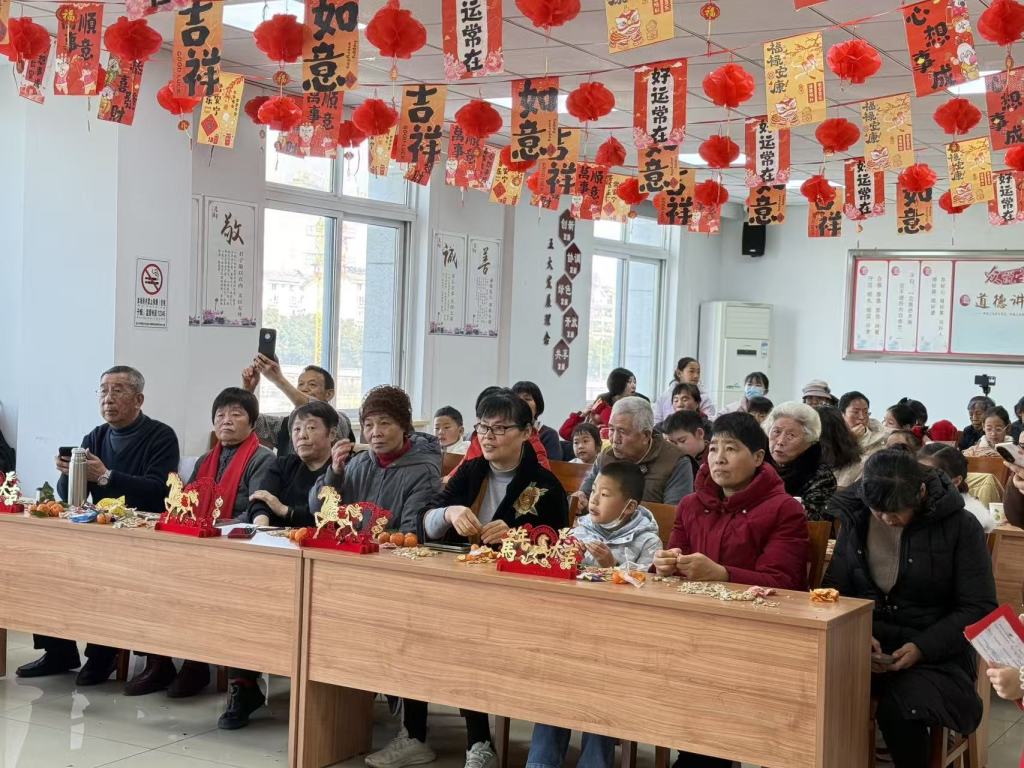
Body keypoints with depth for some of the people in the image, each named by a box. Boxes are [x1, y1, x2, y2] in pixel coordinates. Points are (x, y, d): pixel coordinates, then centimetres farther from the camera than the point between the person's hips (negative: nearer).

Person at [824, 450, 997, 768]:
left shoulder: (959, 525, -5)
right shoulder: (856, 519, 5)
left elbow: (979, 609, -5)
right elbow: (835, 589, 8)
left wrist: (922, 647, -18)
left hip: (935, 654, -3)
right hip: (868, 644, 3)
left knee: (898, 708, -33)